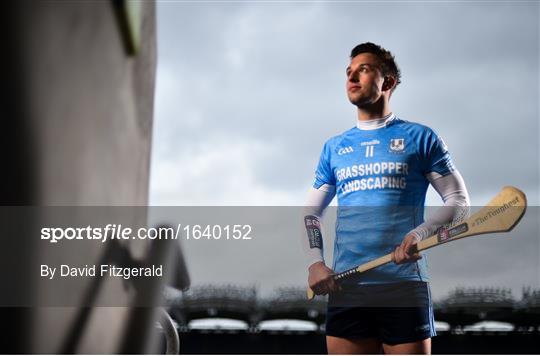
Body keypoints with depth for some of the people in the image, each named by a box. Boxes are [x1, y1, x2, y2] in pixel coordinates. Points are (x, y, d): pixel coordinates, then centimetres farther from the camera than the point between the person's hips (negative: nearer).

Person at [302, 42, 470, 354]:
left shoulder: (420, 138, 7)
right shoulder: (333, 148, 17)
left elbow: (459, 201, 4)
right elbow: (312, 213, 20)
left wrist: (420, 234, -15)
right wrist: (315, 262, 1)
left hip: (405, 286, -3)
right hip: (345, 288, 3)